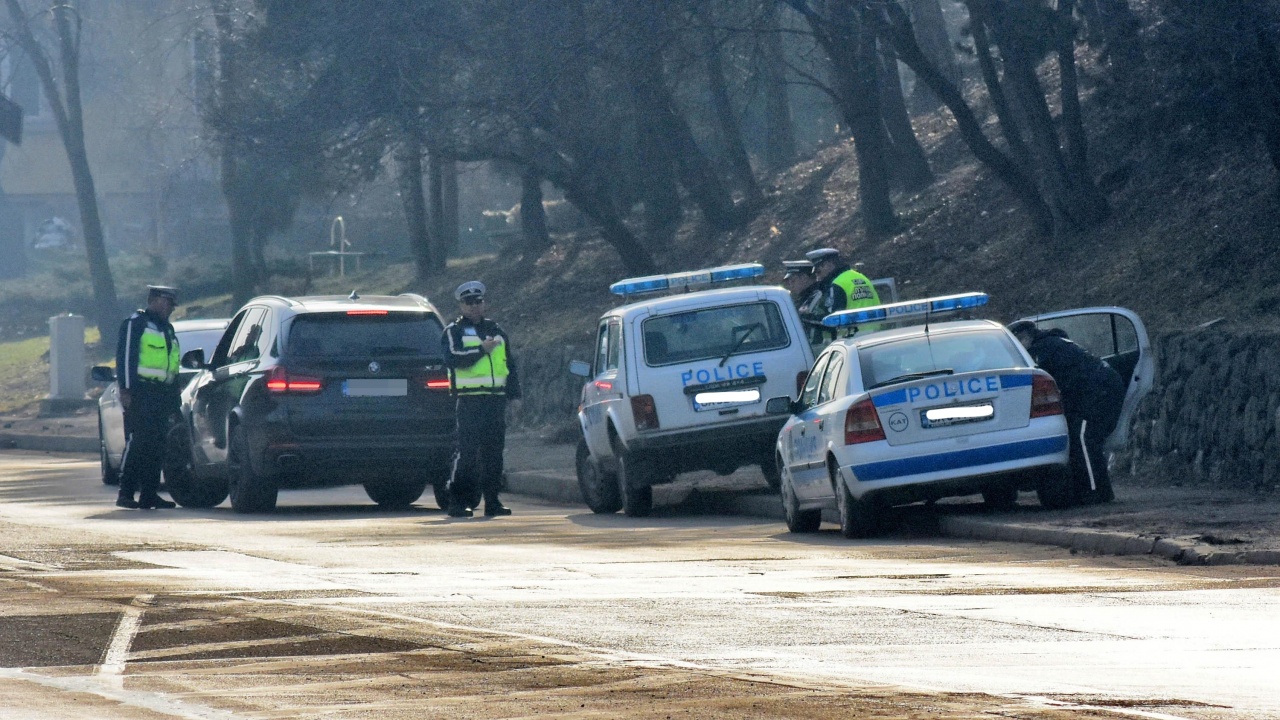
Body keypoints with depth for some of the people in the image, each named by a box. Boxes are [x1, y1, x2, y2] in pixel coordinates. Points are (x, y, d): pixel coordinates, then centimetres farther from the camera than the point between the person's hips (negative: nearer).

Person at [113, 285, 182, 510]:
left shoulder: (167, 329, 24)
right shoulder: (135, 324, -3)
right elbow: (124, 357, -10)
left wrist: (174, 397, 24)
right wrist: (125, 390, -18)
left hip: (161, 396, 8)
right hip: (140, 393, -8)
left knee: (157, 446, 4)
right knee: (137, 442, -12)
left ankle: (149, 494, 7)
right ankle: (125, 493, -10)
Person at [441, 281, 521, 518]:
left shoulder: (496, 331, 20)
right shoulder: (454, 332, 4)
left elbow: (510, 364, 23)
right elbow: (453, 358, -15)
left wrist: (514, 393, 15)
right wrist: (481, 350, -16)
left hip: (496, 399, 5)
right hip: (470, 399, -5)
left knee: (494, 452, 4)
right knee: (467, 452, -10)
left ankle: (492, 501, 8)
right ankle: (458, 501, -9)